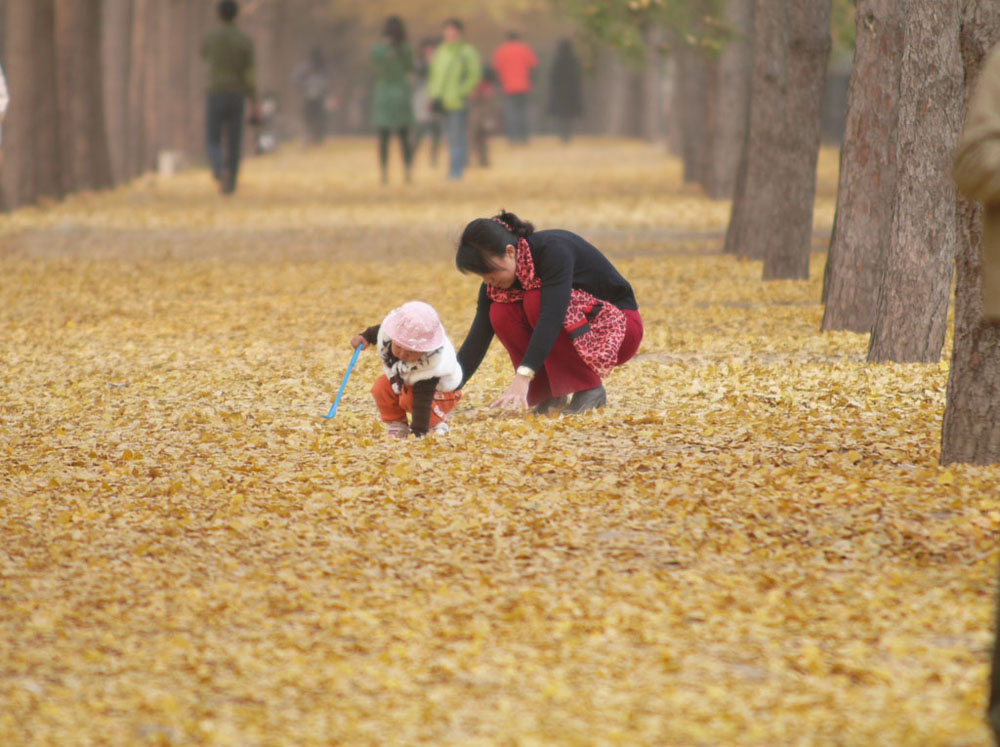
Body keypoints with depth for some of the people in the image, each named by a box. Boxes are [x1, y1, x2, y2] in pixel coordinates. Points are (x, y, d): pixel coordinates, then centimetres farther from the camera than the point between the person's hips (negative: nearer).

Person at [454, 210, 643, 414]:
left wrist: (523, 378, -47)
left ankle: (590, 390, -18)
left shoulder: (553, 250, -28)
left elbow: (552, 317, -39)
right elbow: (477, 338, -10)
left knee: (536, 301, -30)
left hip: (619, 328, -7)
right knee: (500, 313, -17)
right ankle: (552, 393, -5)